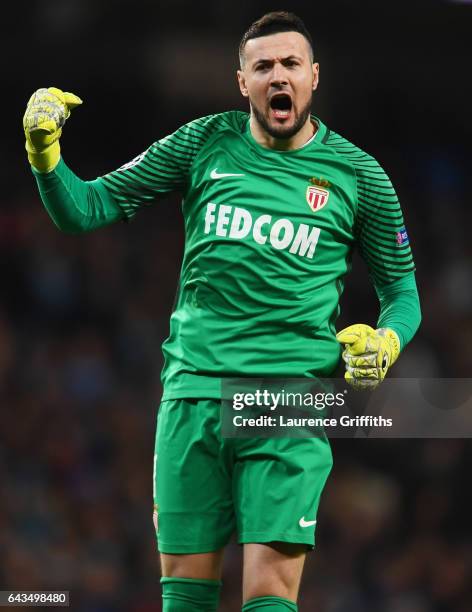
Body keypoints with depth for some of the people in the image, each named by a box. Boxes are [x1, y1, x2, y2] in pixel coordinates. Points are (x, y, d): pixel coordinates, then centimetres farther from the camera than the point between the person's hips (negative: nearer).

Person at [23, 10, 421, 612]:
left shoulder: (358, 175, 5)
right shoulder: (204, 145, 7)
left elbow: (402, 291, 16)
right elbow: (87, 208, 10)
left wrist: (384, 342, -5)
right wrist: (45, 153, -8)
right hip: (193, 389, 2)